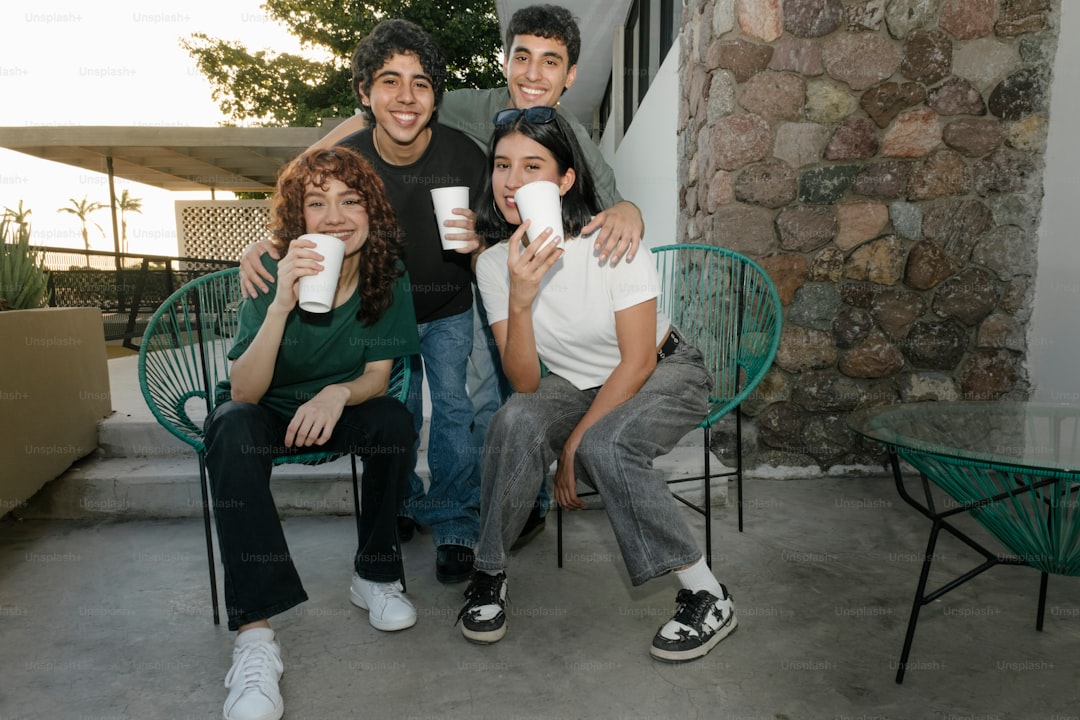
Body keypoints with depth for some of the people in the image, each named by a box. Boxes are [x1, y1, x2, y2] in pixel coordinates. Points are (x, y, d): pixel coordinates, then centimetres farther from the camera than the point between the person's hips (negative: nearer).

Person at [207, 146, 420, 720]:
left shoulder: (388, 278, -14)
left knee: (394, 419, -27)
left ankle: (374, 575, -6)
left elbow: (377, 376, -8)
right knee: (233, 428, -34)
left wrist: (338, 394, -32)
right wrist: (281, 305, -43)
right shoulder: (271, 274, -22)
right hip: (263, 411, -1)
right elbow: (245, 393, -29)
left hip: (335, 409, 2)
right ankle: (253, 635, -34)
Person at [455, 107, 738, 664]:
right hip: (575, 385, 3)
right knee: (515, 421, -28)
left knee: (604, 445, -33)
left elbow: (638, 360, -19)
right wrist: (519, 300, -33)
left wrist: (574, 444, -20)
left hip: (663, 375, -3)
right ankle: (488, 575, -7)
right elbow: (525, 383, -16)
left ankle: (706, 596, -15)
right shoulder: (494, 263, -10)